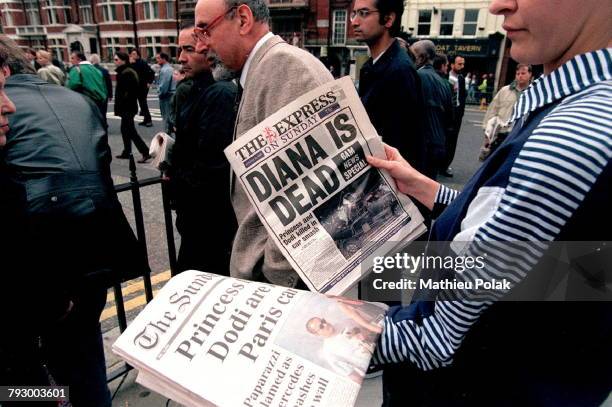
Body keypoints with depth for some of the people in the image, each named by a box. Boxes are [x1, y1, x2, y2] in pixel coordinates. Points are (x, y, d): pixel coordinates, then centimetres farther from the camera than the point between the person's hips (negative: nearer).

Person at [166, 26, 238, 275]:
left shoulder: (221, 93, -19)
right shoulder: (193, 91, 12)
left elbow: (211, 161, -24)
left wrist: (176, 176, -8)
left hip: (209, 214, -9)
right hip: (195, 211, 9)